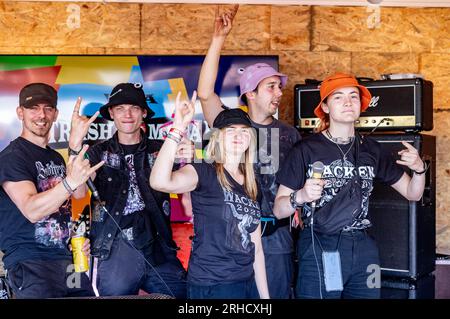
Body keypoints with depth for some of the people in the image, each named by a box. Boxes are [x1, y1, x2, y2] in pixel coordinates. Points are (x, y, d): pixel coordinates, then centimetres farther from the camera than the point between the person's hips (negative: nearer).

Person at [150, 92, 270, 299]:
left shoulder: (251, 186, 9)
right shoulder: (205, 173, -9)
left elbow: (255, 248, 13)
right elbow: (159, 182, -30)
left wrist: (265, 295, 10)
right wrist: (178, 128, -32)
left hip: (246, 283, 6)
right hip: (210, 285, -6)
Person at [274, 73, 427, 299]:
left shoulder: (371, 149, 6)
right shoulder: (306, 150, -7)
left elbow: (412, 193, 13)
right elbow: (278, 210, -6)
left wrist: (419, 168, -7)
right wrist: (300, 197, -27)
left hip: (364, 250, 4)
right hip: (319, 251, -4)